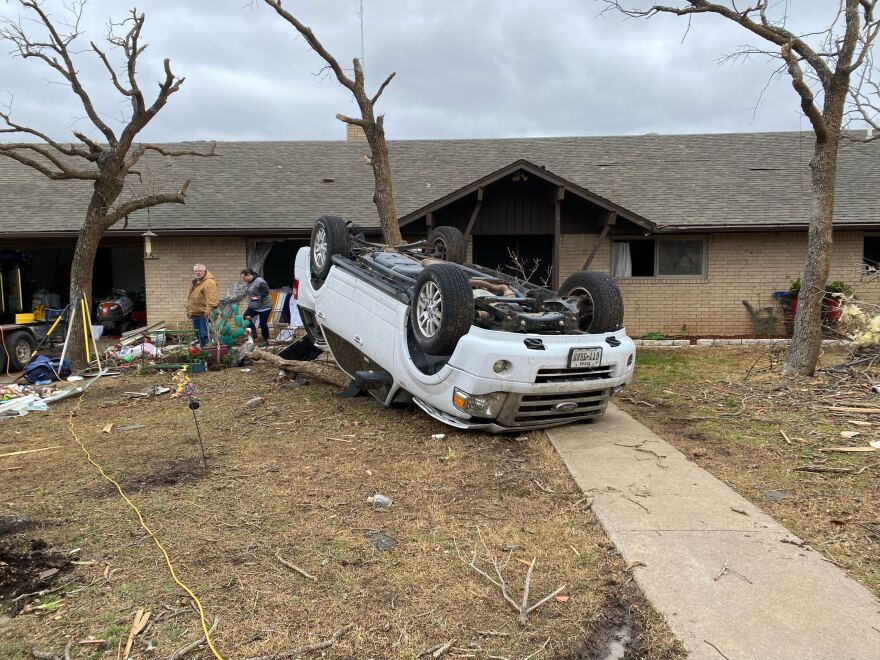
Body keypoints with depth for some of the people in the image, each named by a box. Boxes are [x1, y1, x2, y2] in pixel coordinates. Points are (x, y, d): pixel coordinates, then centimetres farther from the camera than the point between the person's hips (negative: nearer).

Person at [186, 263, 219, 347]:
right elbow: (189, 299, 27)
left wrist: (208, 312, -27)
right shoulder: (194, 283, 18)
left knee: (204, 336, -10)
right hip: (195, 314, 10)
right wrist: (188, 311, 23)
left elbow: (211, 299, -22)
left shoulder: (209, 283, -13)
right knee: (198, 336, 15)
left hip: (203, 315, -10)